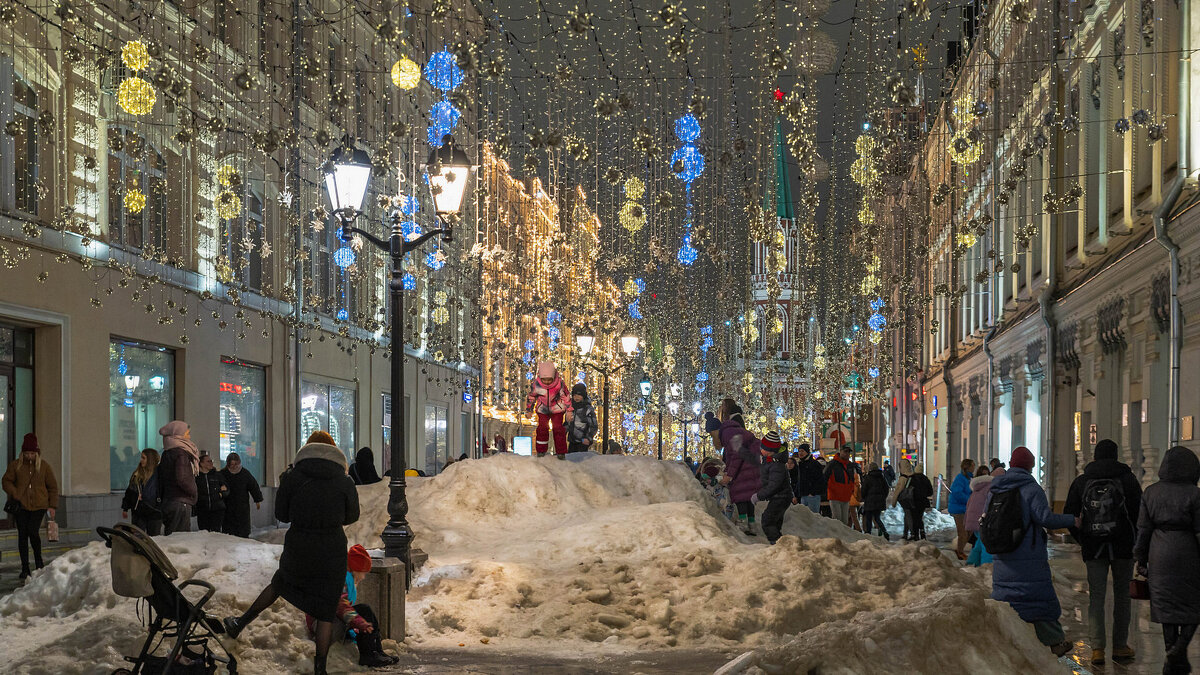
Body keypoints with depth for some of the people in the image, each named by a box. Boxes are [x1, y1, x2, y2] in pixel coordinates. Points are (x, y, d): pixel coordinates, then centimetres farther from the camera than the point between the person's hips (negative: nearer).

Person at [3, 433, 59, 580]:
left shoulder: (44, 466, 4)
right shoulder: (15, 465, 4)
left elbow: (53, 487, 8)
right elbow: (6, 481, 9)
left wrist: (53, 506, 2)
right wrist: (14, 494, -9)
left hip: (39, 505, -1)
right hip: (21, 506, 1)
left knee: (33, 531, -16)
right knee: (22, 535, 0)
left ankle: (38, 560, 10)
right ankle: (25, 569, 7)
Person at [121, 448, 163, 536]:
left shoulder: (159, 475, -7)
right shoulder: (137, 475, 9)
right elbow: (129, 492, 16)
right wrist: (125, 508, 15)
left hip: (154, 514, -4)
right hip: (138, 514, 4)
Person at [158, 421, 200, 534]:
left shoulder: (166, 454, 15)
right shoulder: (181, 453, -12)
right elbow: (181, 479, -21)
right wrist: (193, 491, -5)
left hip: (168, 502, 9)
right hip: (181, 502, -9)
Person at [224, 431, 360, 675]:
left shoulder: (293, 478, -7)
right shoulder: (344, 482, -8)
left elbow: (281, 514, 2)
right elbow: (351, 516, 6)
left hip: (297, 551, 2)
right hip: (332, 552, -1)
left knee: (280, 584, 30)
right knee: (325, 611, 9)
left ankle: (239, 625, 40)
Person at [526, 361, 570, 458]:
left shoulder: (559, 384, -23)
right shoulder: (536, 384, -20)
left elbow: (566, 397, -7)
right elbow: (531, 396, -2)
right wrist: (529, 410, 6)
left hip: (557, 409, -1)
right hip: (542, 409, 1)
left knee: (558, 428, -7)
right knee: (542, 428, -5)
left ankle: (561, 452, 2)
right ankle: (541, 450, 12)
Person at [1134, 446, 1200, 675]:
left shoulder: (1151, 492, 1)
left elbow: (1143, 529, 4)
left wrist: (1141, 560, 12)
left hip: (1160, 553, 4)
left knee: (1167, 604, 9)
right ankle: (1180, 647, -11)